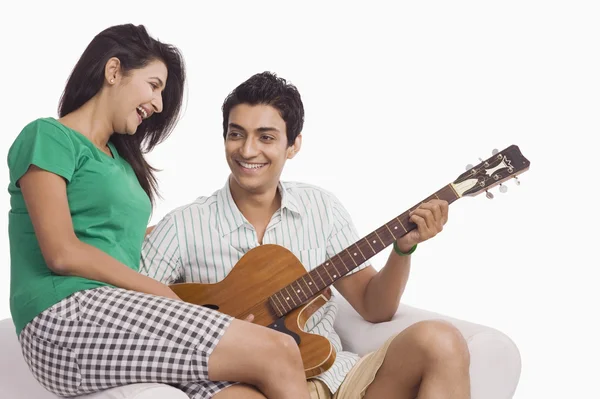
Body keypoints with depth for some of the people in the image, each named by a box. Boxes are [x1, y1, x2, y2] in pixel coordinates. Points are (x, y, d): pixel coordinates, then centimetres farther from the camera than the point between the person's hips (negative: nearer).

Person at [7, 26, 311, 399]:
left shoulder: (121, 159, 26)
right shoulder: (48, 137, 1)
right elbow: (62, 253, -11)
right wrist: (165, 296, -8)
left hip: (124, 318, 8)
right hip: (68, 320, -7)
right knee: (278, 353, -20)